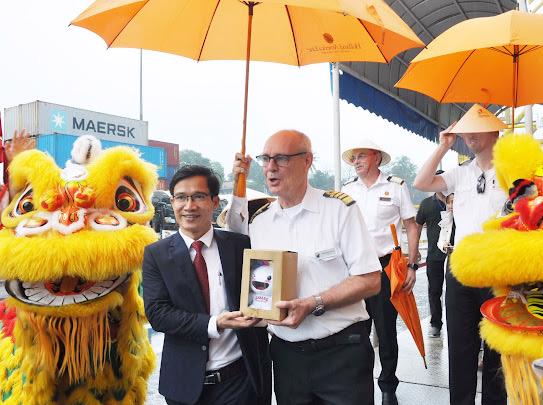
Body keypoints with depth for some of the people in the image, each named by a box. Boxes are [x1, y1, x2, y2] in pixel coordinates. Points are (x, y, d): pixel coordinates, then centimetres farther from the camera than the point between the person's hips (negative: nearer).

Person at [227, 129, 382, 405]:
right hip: (285, 354, 4)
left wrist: (313, 305, -19)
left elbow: (370, 281, -10)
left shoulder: (339, 208, -9)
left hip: (342, 351, -3)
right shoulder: (257, 219, 3)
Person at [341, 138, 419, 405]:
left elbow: (411, 227, 3)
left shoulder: (396, 186, 1)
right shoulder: (347, 190, 8)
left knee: (386, 328, 5)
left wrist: (411, 265, -5)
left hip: (386, 265, -2)